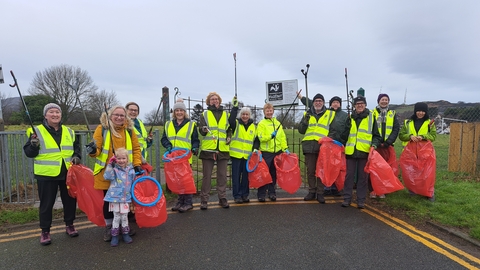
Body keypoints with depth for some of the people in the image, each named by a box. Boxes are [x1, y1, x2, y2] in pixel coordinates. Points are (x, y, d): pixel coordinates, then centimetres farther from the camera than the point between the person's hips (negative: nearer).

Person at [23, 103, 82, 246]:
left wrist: (76, 157, -2)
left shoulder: (69, 131, 7)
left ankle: (69, 225, 31)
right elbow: (28, 153, -3)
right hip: (46, 174, -3)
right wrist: (33, 145, -23)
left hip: (68, 173, 4)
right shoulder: (37, 131, -4)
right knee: (46, 203, 6)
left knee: (70, 200, 13)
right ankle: (45, 231, 22)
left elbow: (77, 147, 17)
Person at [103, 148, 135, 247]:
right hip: (115, 197, -2)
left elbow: (134, 183, 16)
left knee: (124, 217, 11)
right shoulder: (114, 169, -6)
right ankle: (114, 236, 18)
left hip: (126, 198, 3)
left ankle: (125, 234, 26)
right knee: (116, 217, 5)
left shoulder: (131, 170, 5)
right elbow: (107, 176, -24)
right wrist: (110, 164, -25)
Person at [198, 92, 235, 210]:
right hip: (208, 149, -2)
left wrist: (229, 137, 3)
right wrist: (203, 130, -22)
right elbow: (201, 130, 1)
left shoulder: (226, 115, 15)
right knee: (207, 175, 2)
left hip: (223, 149, 2)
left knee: (222, 175, 7)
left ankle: (222, 198, 17)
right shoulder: (204, 114, 9)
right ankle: (204, 199, 11)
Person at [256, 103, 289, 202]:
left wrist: (285, 148, 0)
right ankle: (261, 194, 7)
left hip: (277, 152, 4)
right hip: (266, 152, -4)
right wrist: (271, 136, -25)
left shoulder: (277, 123, 12)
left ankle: (272, 193, 22)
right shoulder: (261, 123, -1)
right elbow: (261, 138, -11)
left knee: (274, 174, 11)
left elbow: (283, 137, 9)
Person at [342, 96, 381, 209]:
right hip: (350, 151, 2)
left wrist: (374, 144, -9)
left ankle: (361, 200, 14)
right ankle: (347, 198, 12)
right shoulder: (350, 118, 12)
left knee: (363, 176, 4)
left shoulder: (371, 117, 7)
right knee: (349, 175, 4)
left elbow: (376, 135, 8)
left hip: (365, 151, -1)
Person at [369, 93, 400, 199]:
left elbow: (396, 129, 4)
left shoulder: (393, 114, 12)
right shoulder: (372, 113, 5)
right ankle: (372, 190, 6)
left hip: (387, 145, 2)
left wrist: (389, 142, -9)